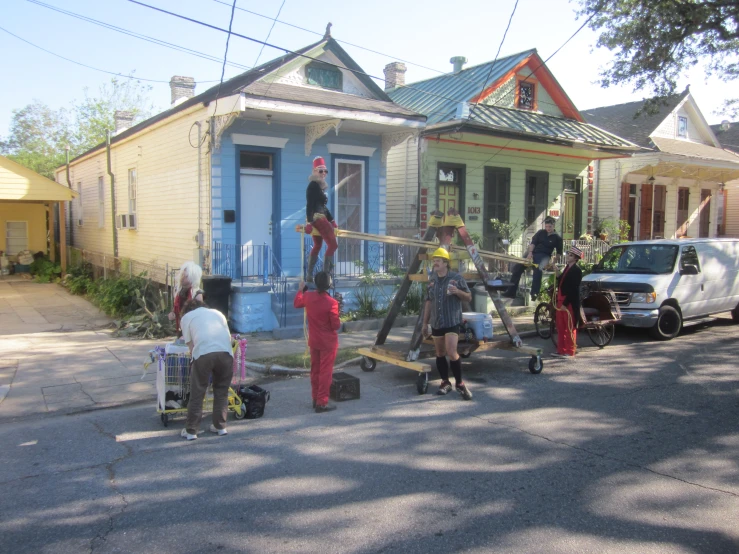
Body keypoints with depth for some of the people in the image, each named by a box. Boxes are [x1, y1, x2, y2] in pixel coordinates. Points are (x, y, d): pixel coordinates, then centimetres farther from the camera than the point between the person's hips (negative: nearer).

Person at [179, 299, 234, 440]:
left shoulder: (187, 316, 24)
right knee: (222, 391, 18)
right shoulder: (217, 313, 33)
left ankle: (191, 431, 15)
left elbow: (190, 343, 16)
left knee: (197, 393, 9)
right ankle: (220, 426, 25)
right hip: (226, 352, 3)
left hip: (203, 353, -3)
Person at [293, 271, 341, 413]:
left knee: (315, 370, 17)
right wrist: (339, 321, 6)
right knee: (325, 372, 1)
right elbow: (336, 325, -16)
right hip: (328, 342, -6)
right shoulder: (332, 302, -22)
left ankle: (315, 399, 27)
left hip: (313, 341, 6)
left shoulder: (308, 296, -6)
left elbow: (296, 304, 18)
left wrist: (300, 290, 32)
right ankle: (322, 403, 4)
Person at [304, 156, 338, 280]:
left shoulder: (320, 186, 18)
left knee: (317, 246, 12)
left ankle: (309, 276, 12)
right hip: (317, 218, -10)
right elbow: (309, 204, -19)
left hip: (320, 218, 10)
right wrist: (309, 221, -27)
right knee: (333, 244, -11)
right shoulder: (313, 185, -10)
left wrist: (331, 220, 24)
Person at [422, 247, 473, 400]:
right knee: (440, 354, 9)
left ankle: (460, 383, -2)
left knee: (451, 352, -15)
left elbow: (468, 297, 0)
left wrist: (458, 291, -20)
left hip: (452, 322, -5)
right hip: (436, 323, 5)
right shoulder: (432, 280, 11)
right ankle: (445, 382, 21)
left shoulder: (456, 278, -4)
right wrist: (425, 322, 14)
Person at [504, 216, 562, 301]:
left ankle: (534, 293, -36)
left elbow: (559, 253, 7)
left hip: (544, 256, -4)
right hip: (533, 253, 4)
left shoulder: (557, 238, 4)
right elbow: (533, 243, 4)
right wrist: (530, 252, -12)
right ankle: (511, 291, -7)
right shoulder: (540, 232, 11)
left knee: (537, 270, -36)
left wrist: (553, 261, -9)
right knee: (518, 267, -13)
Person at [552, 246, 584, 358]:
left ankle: (569, 351, 4)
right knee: (560, 327, 11)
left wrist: (565, 303, -18)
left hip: (570, 303, -9)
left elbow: (573, 289, -16)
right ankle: (561, 350, 17)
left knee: (570, 328, -2)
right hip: (560, 301, 9)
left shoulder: (576, 270, -10)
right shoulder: (567, 268, 17)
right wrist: (557, 301, 9)